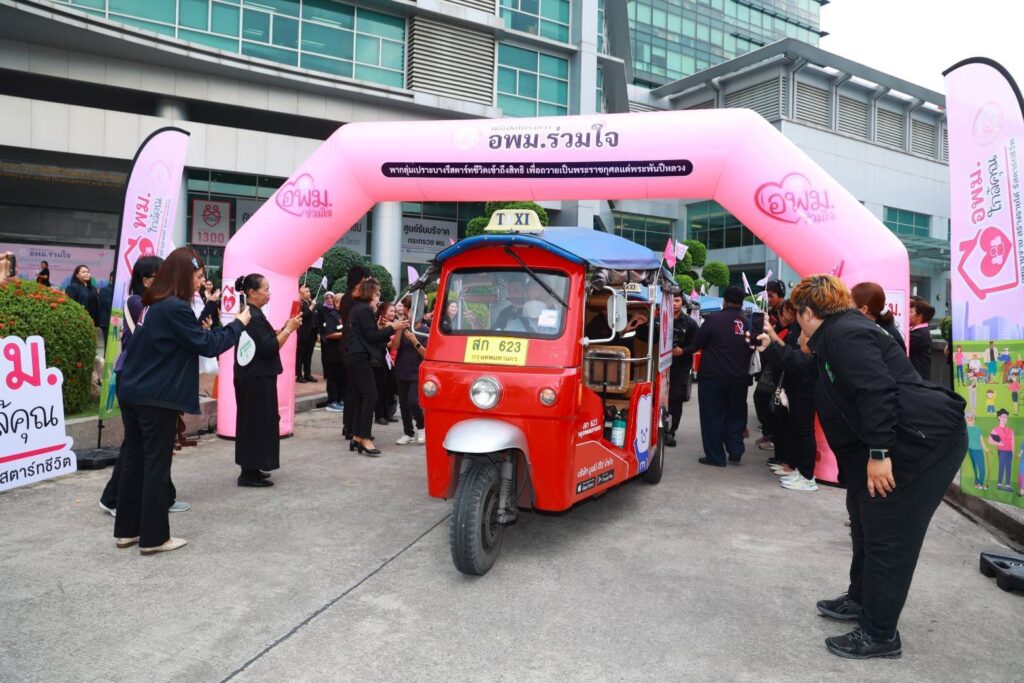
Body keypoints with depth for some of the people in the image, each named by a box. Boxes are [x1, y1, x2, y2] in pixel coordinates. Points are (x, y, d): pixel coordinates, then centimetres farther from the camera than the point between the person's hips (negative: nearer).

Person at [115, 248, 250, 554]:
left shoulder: (154, 303, 11)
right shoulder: (175, 307, -17)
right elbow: (208, 346, -13)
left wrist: (201, 330, 6)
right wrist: (239, 323, -5)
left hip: (133, 392, 9)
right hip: (157, 398, -9)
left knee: (134, 460, 15)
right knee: (156, 466, 0)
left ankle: (127, 529, 25)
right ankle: (153, 537, 9)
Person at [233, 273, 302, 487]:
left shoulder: (248, 314, 13)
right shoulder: (254, 316, -18)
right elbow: (268, 348, -22)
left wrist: (283, 329, 9)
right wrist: (289, 329, -17)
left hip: (251, 377, 10)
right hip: (258, 379, -10)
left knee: (251, 422, 14)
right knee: (257, 422, -4)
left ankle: (250, 468, 23)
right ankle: (250, 473, 2)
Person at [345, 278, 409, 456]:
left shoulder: (357, 308, 19)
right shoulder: (365, 310, -11)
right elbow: (371, 336, -16)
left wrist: (385, 330, 15)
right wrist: (392, 328, -12)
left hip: (353, 357, 10)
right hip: (360, 358, -10)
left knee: (358, 396, 9)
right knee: (370, 396, -12)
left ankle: (357, 437, 10)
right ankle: (365, 439, -14)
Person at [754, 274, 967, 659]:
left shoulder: (844, 334, -18)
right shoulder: (838, 335, 16)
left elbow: (877, 391, -28)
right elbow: (811, 367, 34)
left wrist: (878, 453, -27)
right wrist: (774, 349, 35)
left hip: (923, 441, -12)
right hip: (907, 440, 12)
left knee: (888, 538, -3)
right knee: (866, 520, 22)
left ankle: (879, 635, 10)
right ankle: (861, 600, 39)